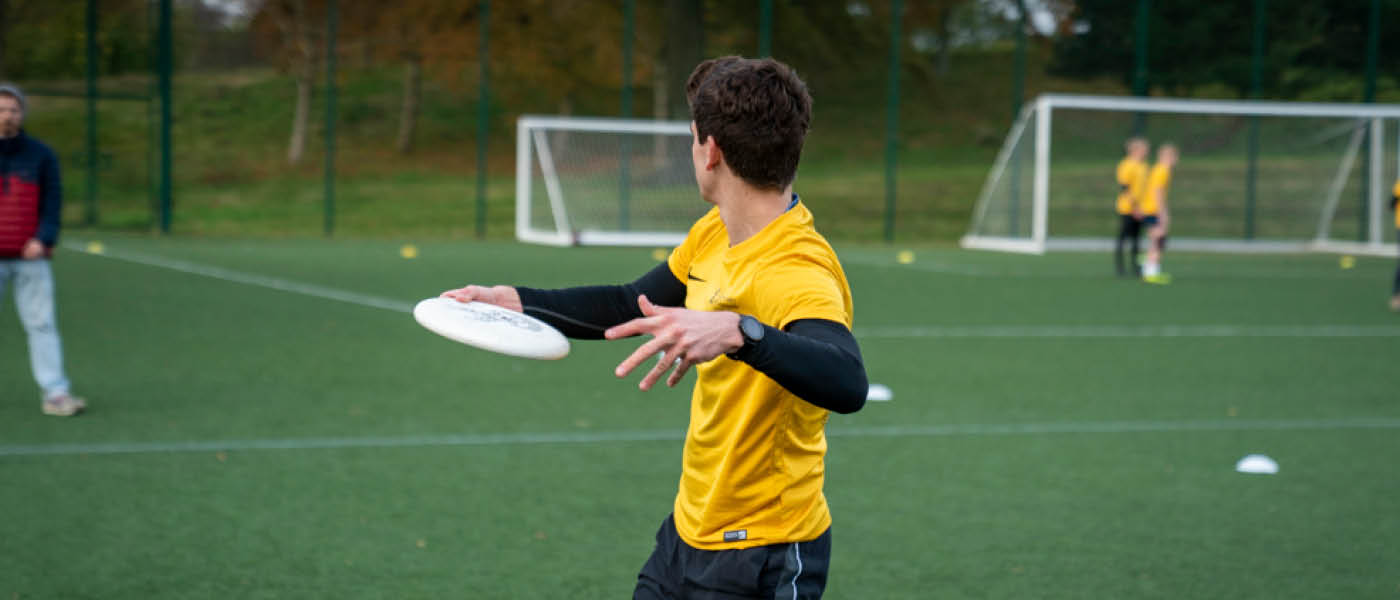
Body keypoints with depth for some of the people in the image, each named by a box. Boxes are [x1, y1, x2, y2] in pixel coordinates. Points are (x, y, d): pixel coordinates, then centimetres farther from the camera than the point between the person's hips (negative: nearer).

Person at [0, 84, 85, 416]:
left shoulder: (41, 154, 6)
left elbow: (53, 200, 4)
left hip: (31, 257, 0)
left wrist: (43, 239, -10)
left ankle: (55, 392, -4)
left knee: (42, 324, -3)